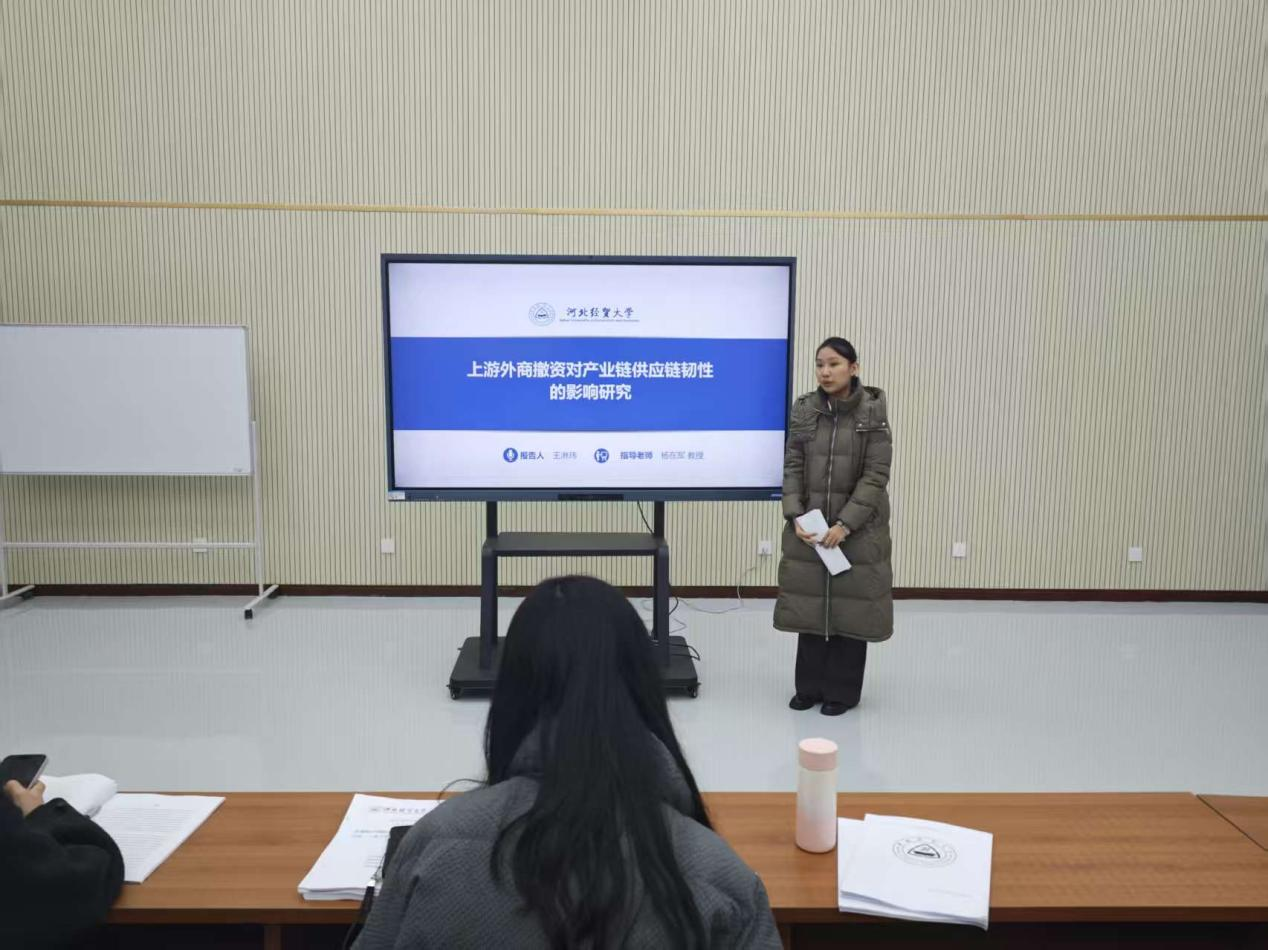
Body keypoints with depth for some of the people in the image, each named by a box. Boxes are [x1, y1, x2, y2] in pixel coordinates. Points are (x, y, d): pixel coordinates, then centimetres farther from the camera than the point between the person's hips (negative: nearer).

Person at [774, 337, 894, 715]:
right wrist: (795, 517, -12)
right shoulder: (803, 409, 1)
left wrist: (845, 524, -18)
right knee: (808, 604, 9)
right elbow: (792, 467, 1)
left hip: (858, 526, -3)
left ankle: (842, 691, 19)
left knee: (850, 605, 5)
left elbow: (876, 475, -11)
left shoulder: (873, 412, -8)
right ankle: (809, 686, 23)